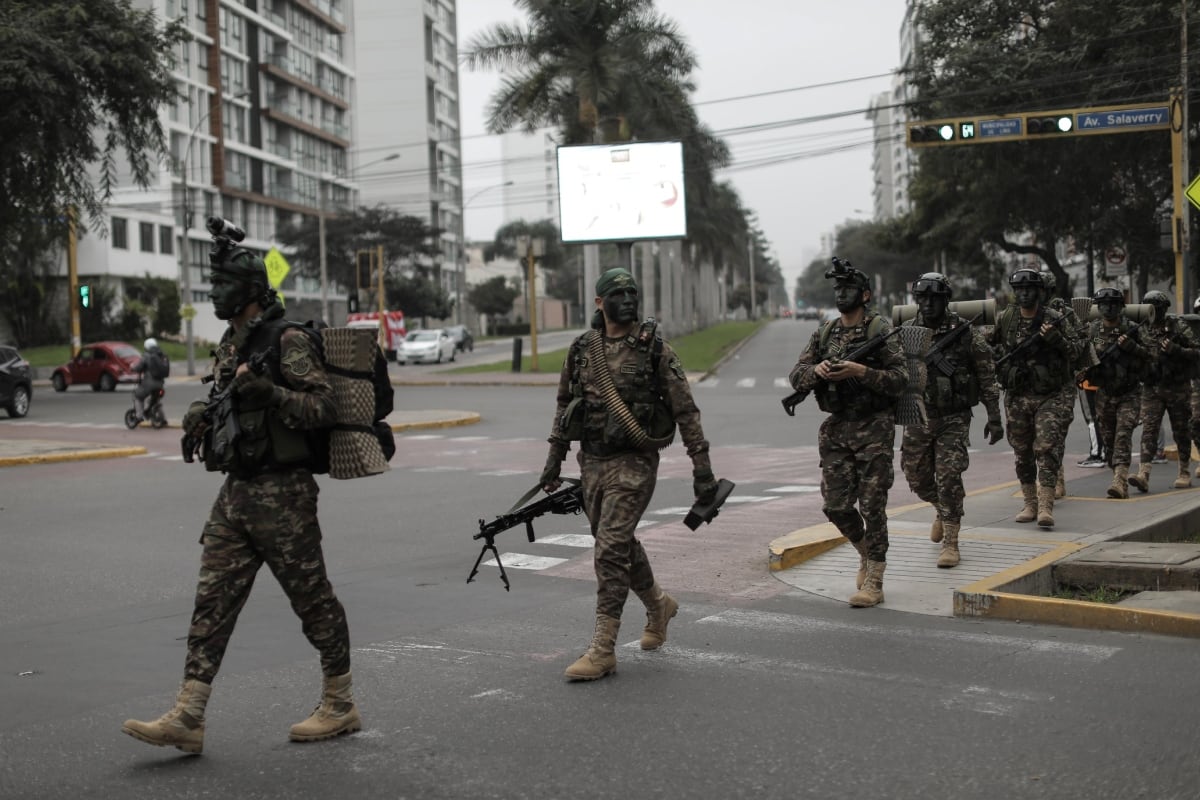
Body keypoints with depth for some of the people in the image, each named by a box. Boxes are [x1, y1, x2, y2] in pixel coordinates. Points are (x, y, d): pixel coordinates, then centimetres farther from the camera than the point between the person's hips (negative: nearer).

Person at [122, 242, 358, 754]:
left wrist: (268, 392, -28)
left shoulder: (288, 343, -11)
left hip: (282, 493, -8)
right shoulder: (229, 347, 15)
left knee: (312, 598, 3)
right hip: (235, 491, 8)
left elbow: (323, 408, -16)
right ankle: (186, 719, 3)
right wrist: (203, 415, 5)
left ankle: (339, 706, 17)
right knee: (213, 601, 3)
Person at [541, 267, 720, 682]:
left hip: (634, 462, -5)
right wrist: (554, 459, 15)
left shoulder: (655, 349, -7)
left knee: (611, 550, -12)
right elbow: (565, 405, 17)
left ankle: (602, 650, -7)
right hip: (591, 462, 5)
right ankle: (659, 605, 43)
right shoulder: (581, 350, 6)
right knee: (621, 544, 17)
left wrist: (702, 467, -8)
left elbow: (686, 410, -6)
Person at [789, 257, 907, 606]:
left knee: (872, 507, -4)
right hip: (836, 429, 5)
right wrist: (817, 370, -12)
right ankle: (866, 552, 30)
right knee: (836, 505, 4)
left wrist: (860, 371, -22)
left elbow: (900, 379, -10)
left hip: (874, 429, -5)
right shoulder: (825, 333, 11)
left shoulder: (881, 330, -4)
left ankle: (873, 582, 2)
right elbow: (796, 376, 9)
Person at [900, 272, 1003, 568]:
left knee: (948, 478, -11)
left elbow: (987, 377, -1)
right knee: (917, 479, 9)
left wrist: (994, 417, -2)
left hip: (954, 419, -3)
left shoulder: (966, 333, -6)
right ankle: (944, 509, 40)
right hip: (917, 418, 3)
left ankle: (950, 542, -2)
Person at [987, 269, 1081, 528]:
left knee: (1047, 449, -14)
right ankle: (1030, 503, 21)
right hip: (1017, 397, 3)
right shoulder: (1004, 319, 4)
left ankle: (1045, 507, -17)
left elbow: (1074, 353, -6)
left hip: (1051, 396, -3)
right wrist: (1005, 355, -1)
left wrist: (1055, 338, -22)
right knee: (1022, 453, 9)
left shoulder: (1054, 319, -3)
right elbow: (987, 346, 18)